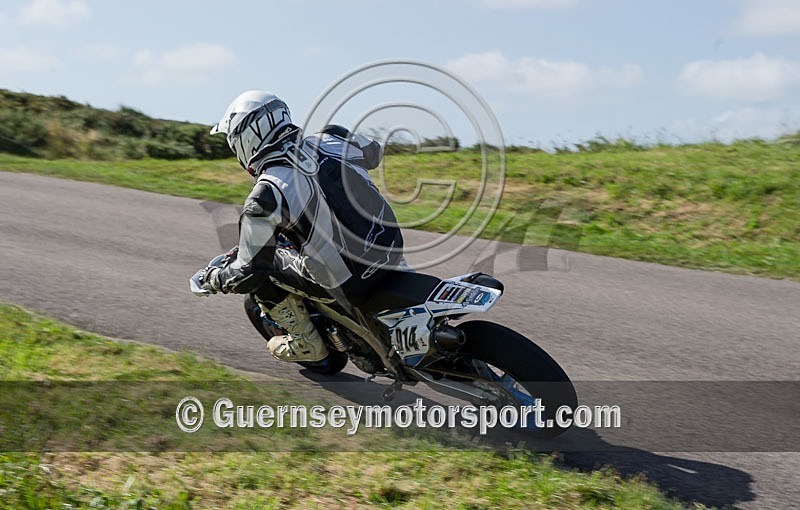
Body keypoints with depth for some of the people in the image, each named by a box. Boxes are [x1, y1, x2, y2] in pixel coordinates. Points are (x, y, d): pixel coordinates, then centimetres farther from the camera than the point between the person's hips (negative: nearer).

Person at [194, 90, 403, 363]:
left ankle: (307, 342, 23)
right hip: (394, 250, 7)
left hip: (348, 284, -6)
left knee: (261, 266, 10)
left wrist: (212, 278, 11)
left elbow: (248, 274, -11)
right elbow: (373, 151, 23)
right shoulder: (329, 140, -1)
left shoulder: (266, 195, -16)